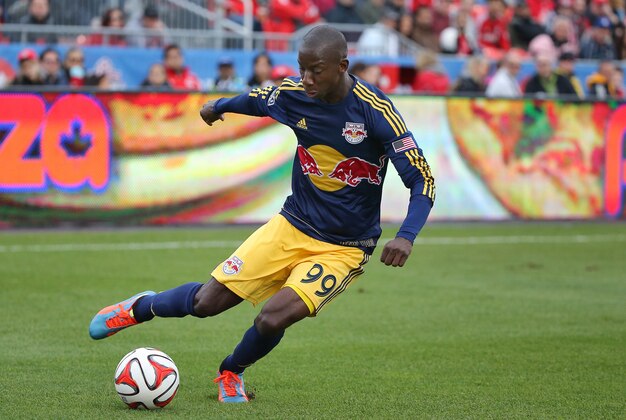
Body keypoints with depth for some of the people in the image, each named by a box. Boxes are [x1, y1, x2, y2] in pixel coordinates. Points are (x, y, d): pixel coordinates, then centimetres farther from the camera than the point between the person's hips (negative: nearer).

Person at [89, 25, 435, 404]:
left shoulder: (375, 111, -22)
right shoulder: (292, 94, -8)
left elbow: (422, 180, -20)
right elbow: (255, 100, 17)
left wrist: (406, 236, -36)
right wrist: (219, 106, 37)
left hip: (343, 249, -4)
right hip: (292, 226, 4)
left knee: (273, 318, -23)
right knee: (206, 302, -2)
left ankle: (232, 373, 10)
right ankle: (141, 307, 31)